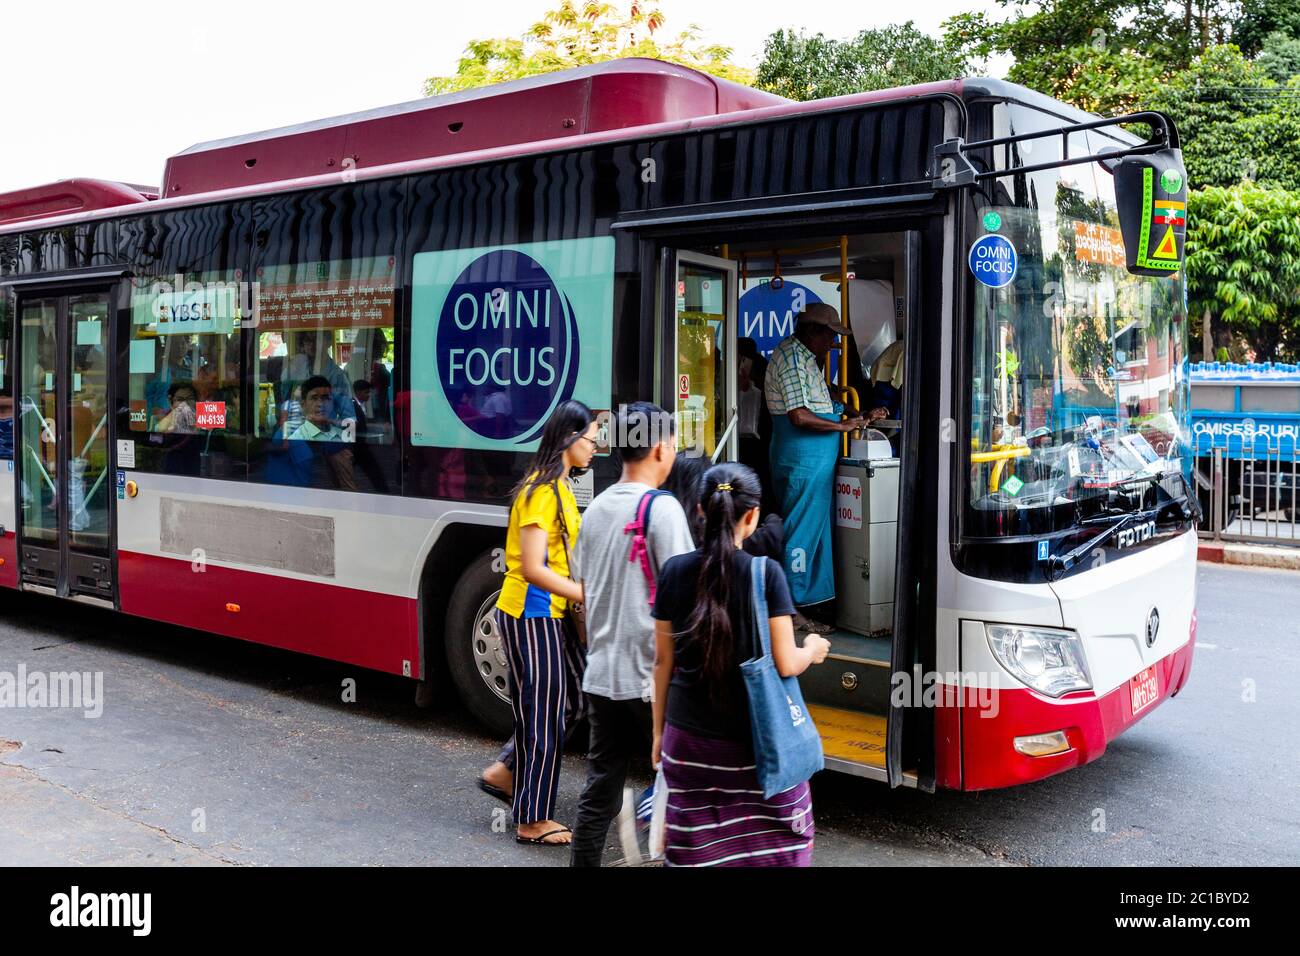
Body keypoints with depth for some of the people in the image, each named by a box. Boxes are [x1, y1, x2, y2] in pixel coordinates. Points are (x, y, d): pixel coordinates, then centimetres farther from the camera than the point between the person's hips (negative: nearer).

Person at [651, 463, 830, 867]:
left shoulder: (675, 572, -1)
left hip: (688, 735, 3)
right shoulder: (765, 573, -10)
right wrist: (812, 650, 12)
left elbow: (663, 661, 5)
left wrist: (659, 730, 15)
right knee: (769, 846, 10)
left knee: (696, 849, 9)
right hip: (754, 739, -3)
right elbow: (785, 664, -10)